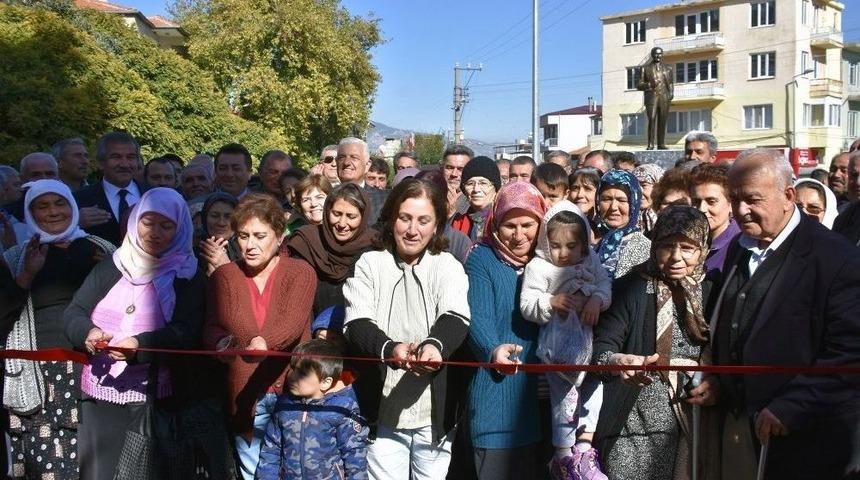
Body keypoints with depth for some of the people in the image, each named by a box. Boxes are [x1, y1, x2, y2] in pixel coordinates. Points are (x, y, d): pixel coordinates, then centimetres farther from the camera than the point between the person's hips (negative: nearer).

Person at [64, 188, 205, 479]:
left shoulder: (187, 276, 1)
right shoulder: (110, 267, 11)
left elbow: (185, 333, -10)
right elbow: (73, 313, 7)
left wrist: (140, 345, -27)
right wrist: (88, 332, -16)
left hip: (154, 395, -3)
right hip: (99, 392, 3)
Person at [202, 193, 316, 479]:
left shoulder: (300, 273, -3)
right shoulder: (224, 276, 6)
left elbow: (293, 322, -19)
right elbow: (212, 328, -4)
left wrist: (264, 342, -39)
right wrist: (224, 344, -27)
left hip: (292, 390, -2)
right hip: (245, 396, 2)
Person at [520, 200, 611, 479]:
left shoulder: (590, 262, 2)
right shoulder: (538, 268, -12)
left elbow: (605, 284, 2)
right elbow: (527, 305, -14)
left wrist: (597, 299, -19)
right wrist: (551, 302, -31)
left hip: (589, 338, 5)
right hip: (560, 344, -5)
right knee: (564, 395, -1)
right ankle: (564, 455, 12)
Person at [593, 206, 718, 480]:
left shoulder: (711, 292, 5)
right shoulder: (630, 289, -4)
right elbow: (600, 348, -14)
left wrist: (717, 382, -8)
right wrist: (618, 361, -35)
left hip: (693, 429, 3)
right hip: (634, 429, -3)